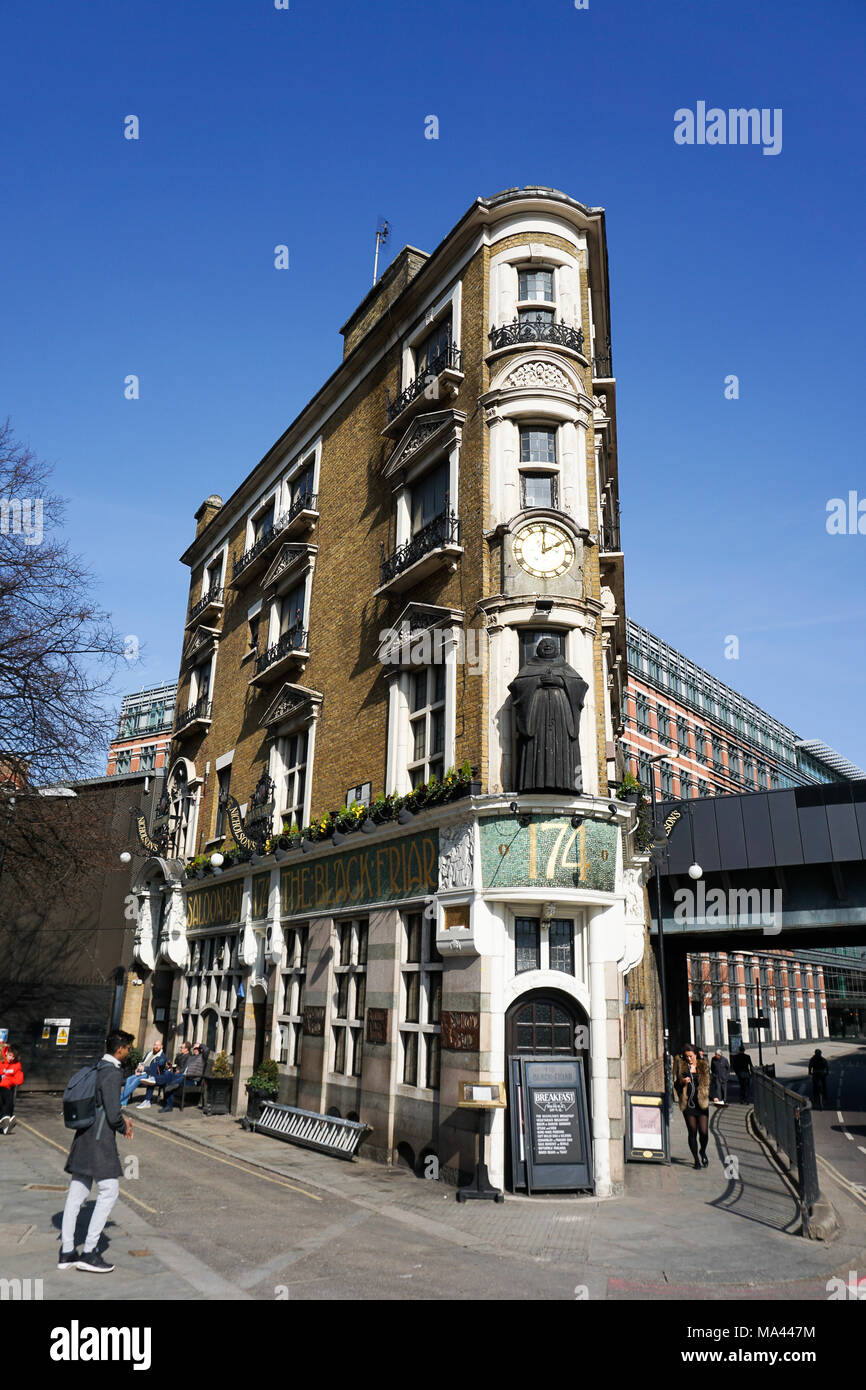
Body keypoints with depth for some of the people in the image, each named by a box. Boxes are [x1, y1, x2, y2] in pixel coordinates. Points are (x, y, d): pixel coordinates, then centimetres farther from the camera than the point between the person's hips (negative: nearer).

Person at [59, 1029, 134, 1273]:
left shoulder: (97, 1068, 11)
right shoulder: (112, 1072, -18)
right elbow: (113, 1114, -20)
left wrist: (121, 1118, 17)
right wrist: (124, 1128, 0)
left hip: (84, 1137, 9)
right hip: (99, 1141, -9)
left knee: (77, 1193, 12)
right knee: (109, 1191, -1)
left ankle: (66, 1252, 18)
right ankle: (89, 1252, 1)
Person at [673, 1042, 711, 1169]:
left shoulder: (704, 1066, 5)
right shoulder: (681, 1066, 4)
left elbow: (709, 1083, 11)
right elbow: (675, 1085, 8)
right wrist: (682, 1082, -12)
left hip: (702, 1103, 0)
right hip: (688, 1104, 0)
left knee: (704, 1132, -5)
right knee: (692, 1132, 2)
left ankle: (703, 1151, 25)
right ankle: (696, 1159, 19)